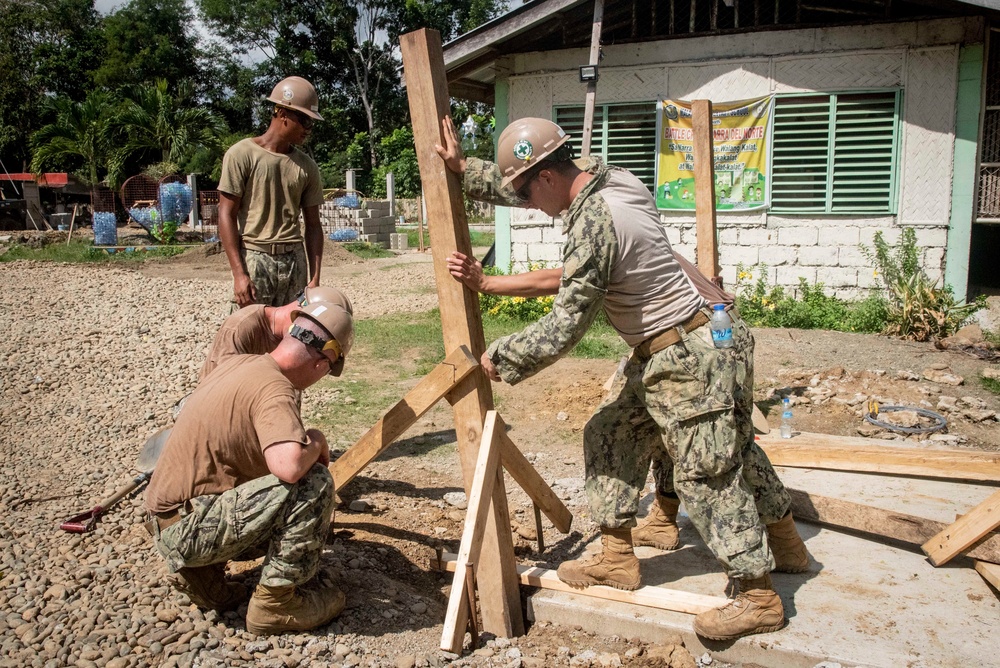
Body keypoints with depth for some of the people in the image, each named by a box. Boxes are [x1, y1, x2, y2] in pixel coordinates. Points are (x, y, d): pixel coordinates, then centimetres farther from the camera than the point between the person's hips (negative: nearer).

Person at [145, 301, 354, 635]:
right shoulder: (273, 388, -21)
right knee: (314, 484, -20)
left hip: (168, 523, 10)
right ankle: (275, 603, -6)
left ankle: (199, 572, 16)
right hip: (187, 529, -10)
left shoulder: (239, 362, 6)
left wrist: (306, 444, 26)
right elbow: (289, 467, -38)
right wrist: (316, 442, -15)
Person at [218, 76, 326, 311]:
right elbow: (226, 216, -4)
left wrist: (315, 278, 6)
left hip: (295, 262, 4)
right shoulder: (242, 155, -2)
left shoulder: (306, 166, 11)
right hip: (254, 259, -4)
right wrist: (239, 273, -11)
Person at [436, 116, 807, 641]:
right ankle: (617, 558, 25)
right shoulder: (605, 176, 2)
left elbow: (563, 330, -20)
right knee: (609, 435, 14)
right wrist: (464, 169, 18)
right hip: (661, 352, 10)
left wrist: (500, 356, -7)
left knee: (705, 474, -2)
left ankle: (759, 599, 13)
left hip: (693, 356, -10)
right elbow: (517, 185, 21)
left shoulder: (591, 225, -26)